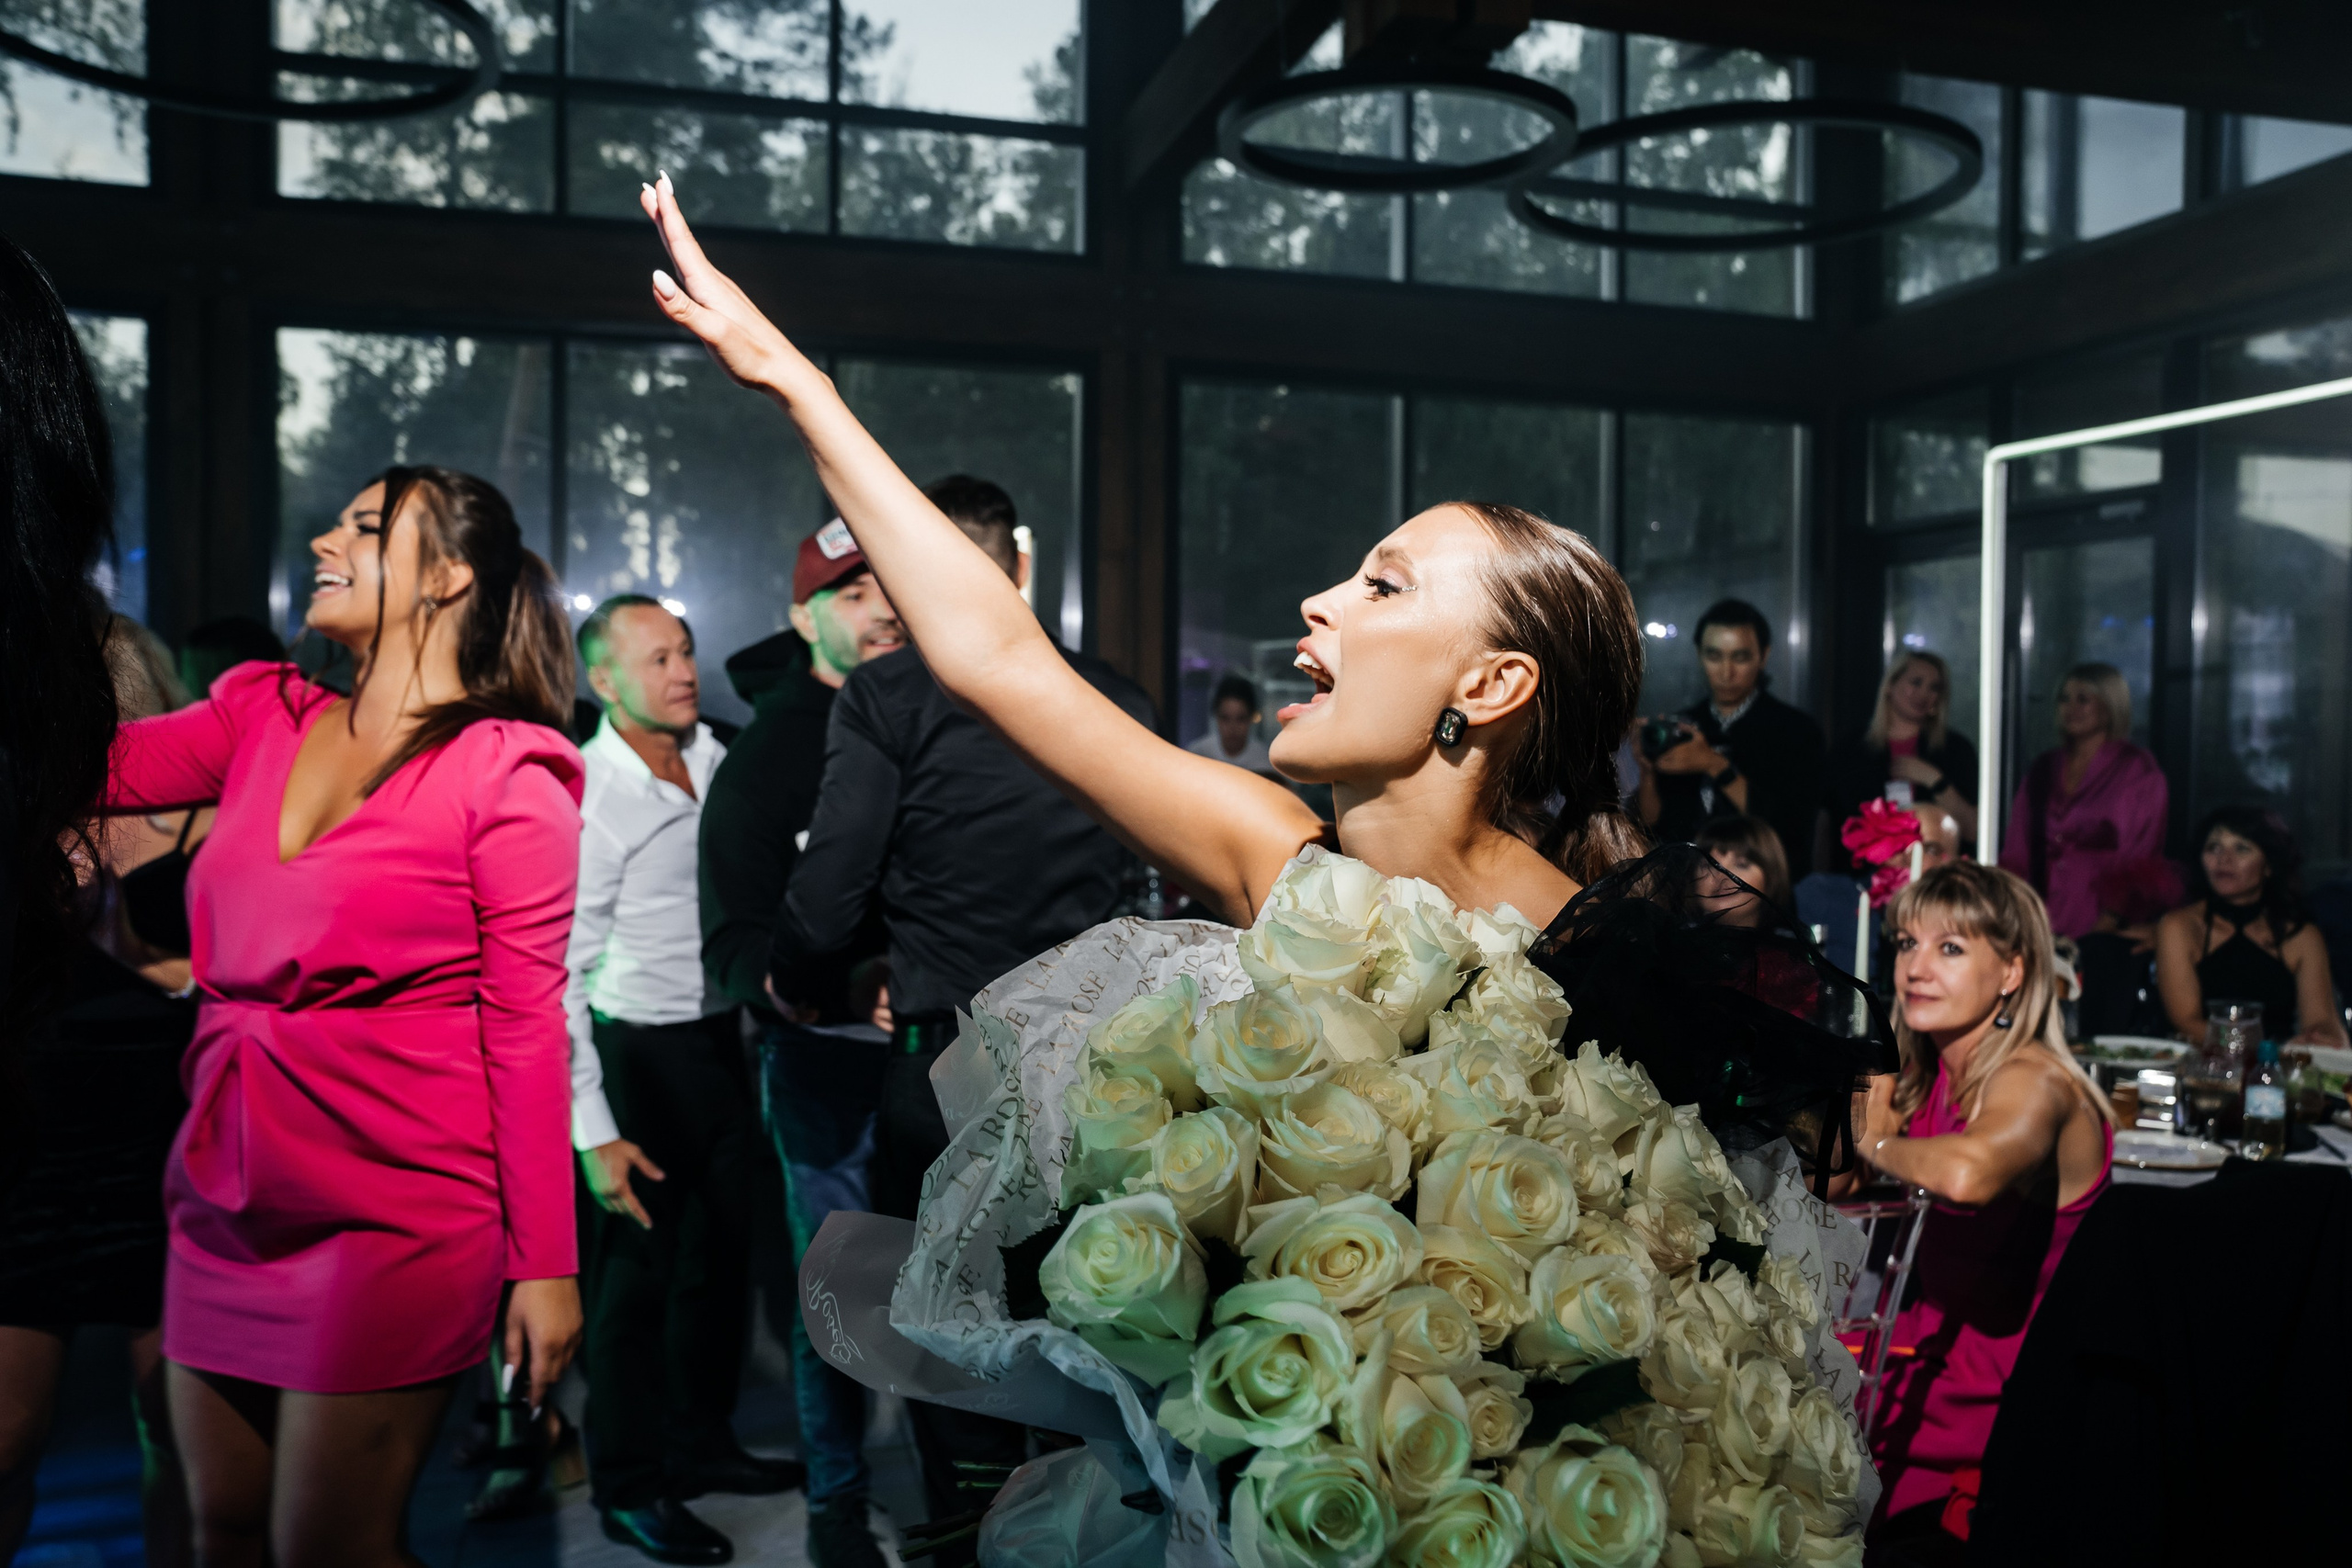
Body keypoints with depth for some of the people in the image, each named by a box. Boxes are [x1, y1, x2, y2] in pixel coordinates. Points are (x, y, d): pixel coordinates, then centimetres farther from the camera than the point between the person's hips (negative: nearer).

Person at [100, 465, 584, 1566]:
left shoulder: (505, 774, -8)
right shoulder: (263, 714, 10)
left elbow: (526, 1030, -10)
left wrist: (545, 1264, -9)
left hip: (393, 1216, -6)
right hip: (226, 1198, 6)